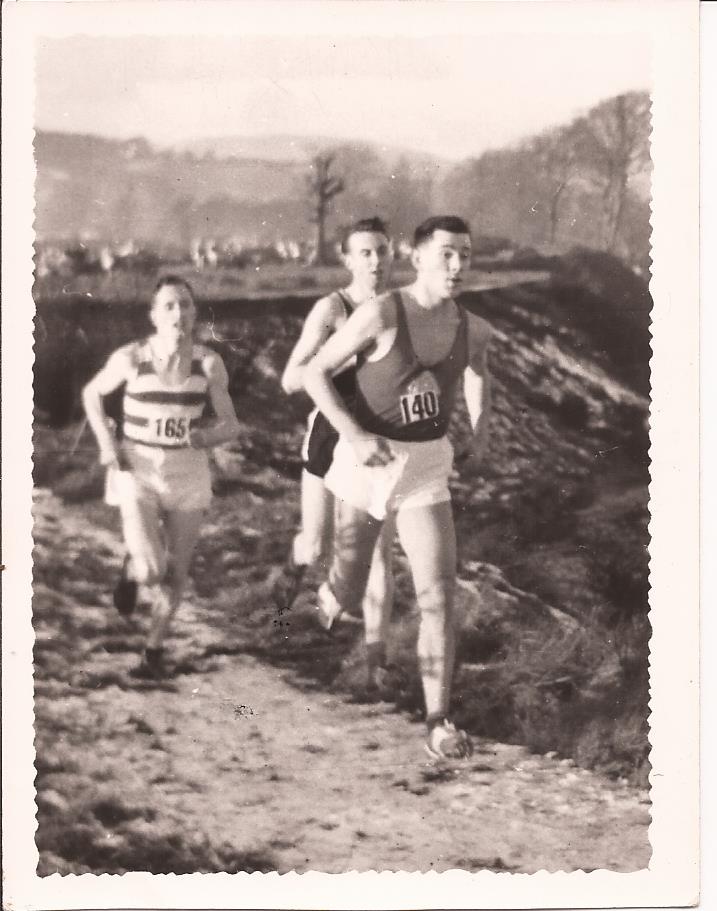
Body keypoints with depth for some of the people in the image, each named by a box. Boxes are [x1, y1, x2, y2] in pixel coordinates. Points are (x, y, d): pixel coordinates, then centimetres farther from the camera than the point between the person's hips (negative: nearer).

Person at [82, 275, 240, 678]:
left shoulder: (209, 362, -9)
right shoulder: (131, 357, -13)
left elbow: (230, 424, -2)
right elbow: (92, 393, 6)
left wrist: (206, 437, -23)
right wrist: (106, 443, -5)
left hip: (189, 474, 2)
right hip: (138, 471, -2)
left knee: (177, 572, 8)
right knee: (151, 571, -16)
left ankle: (156, 646, 33)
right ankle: (132, 569, 23)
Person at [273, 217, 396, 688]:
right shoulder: (329, 310, -14)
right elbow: (291, 381, -21)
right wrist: (352, 354, -29)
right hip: (330, 438, -2)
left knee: (380, 554, -4)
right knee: (318, 550, 6)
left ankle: (376, 658, 7)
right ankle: (298, 562, 44)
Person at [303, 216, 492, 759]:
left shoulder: (474, 328, -1)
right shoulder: (380, 315, -16)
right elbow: (315, 373, -12)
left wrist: (482, 422, 6)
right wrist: (354, 435, -23)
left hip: (426, 469, 3)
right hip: (367, 460, -2)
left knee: (440, 596, -11)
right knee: (346, 599, 12)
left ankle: (439, 723, -4)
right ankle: (330, 591, 51)